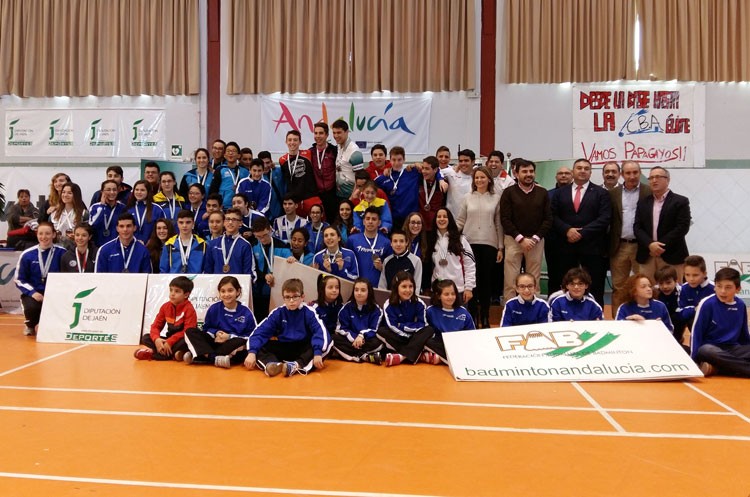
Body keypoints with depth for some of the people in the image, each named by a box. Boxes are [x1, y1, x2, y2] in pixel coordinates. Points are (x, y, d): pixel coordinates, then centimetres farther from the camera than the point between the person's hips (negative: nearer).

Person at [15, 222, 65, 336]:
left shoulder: (62, 253, -6)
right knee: (31, 307, -33)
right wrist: (32, 292, -14)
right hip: (33, 293, 0)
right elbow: (19, 280, 3)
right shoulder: (27, 254, -2)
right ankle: (30, 325, 8)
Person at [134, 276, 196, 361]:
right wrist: (156, 339, -19)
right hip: (168, 340, 6)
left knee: (185, 342, -38)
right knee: (146, 338, -7)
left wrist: (170, 342, -27)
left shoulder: (189, 309, -15)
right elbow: (156, 326, 2)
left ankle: (152, 353, -26)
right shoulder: (165, 306, 3)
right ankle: (174, 353, -24)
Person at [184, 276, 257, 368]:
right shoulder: (214, 308, 0)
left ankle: (196, 356, -32)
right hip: (215, 342, 3)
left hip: (234, 346, -3)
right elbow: (206, 328, 11)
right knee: (190, 331, -15)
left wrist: (230, 336, -15)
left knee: (241, 342, -38)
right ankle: (214, 358, -36)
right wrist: (216, 333, -11)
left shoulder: (245, 312, -7)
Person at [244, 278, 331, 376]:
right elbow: (260, 331, -9)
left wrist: (318, 353, -37)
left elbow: (320, 331, -22)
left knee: (327, 342, -31)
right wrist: (252, 352, -23)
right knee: (259, 347, -19)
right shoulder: (278, 313, -2)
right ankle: (272, 364, -46)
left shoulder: (308, 312, -8)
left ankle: (296, 366, -45)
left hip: (303, 349, -2)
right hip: (283, 349, 2)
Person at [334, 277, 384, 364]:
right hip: (350, 340, 2)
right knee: (335, 339, -27)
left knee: (378, 342, -32)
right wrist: (354, 338, -20)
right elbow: (341, 329, -3)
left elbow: (374, 330, -8)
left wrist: (362, 336, -27)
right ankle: (366, 357, -35)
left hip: (367, 341, -2)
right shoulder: (346, 308, 2)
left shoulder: (376, 310, -1)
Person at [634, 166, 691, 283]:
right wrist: (650, 244, -13)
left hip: (671, 256, -3)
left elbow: (683, 227, -8)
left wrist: (662, 245, -14)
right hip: (647, 256, 3)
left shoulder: (680, 201, 2)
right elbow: (637, 227, 5)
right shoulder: (643, 203, 13)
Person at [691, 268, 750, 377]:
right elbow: (696, 332, -6)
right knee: (706, 352, -40)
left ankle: (715, 368, -25)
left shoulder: (741, 305, 5)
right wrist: (694, 360, -10)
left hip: (732, 348, 5)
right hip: (709, 347, -5)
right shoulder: (707, 304, -9)